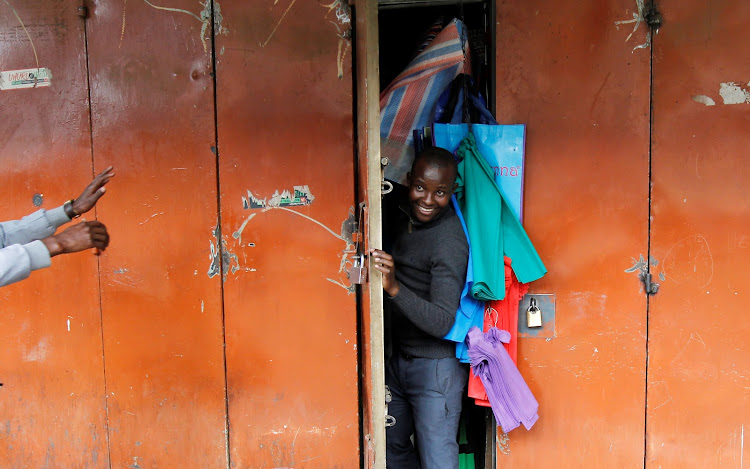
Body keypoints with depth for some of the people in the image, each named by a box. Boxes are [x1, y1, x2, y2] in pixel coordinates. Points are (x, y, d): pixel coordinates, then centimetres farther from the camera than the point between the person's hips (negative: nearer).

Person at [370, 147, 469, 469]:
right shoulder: (408, 212, -1)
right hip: (400, 358, 9)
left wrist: (394, 288, -43)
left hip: (435, 367, -9)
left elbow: (442, 323, -29)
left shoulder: (449, 242, -25)